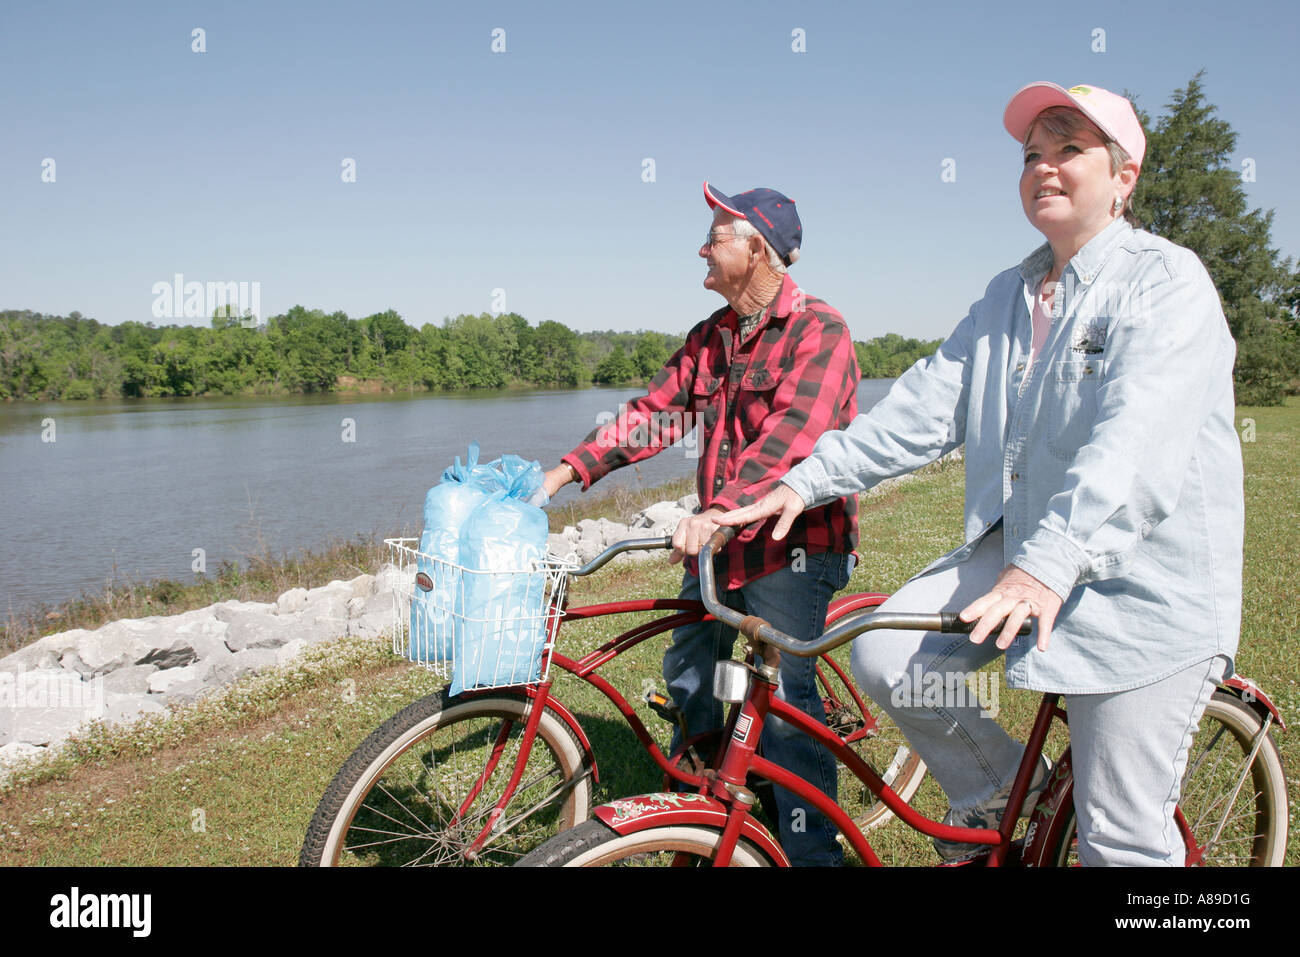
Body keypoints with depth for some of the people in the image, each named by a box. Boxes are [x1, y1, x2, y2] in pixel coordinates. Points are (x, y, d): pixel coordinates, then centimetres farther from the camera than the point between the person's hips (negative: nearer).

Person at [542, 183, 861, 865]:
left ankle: (811, 850, 10)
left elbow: (792, 432, -28)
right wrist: (567, 471, -5)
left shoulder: (819, 329, -12)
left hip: (793, 542, -8)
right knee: (686, 674, 17)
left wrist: (721, 510, -41)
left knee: (784, 698, -7)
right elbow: (654, 412, 6)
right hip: (719, 541, 8)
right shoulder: (711, 336, 12)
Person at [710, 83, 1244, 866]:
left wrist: (1049, 564, -41)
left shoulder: (1166, 281, -11)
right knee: (885, 654, -11)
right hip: (1018, 548, 6)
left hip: (1145, 578, -6)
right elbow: (926, 405, 5)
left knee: (1123, 839, -3)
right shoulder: (1008, 295, 13)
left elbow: (1136, 442, -27)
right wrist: (806, 481, -7)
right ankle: (1000, 788, 15)